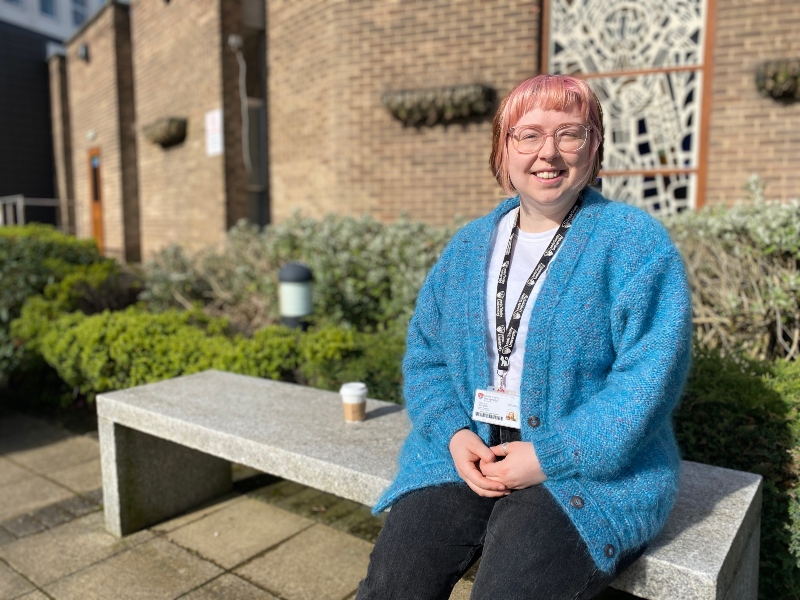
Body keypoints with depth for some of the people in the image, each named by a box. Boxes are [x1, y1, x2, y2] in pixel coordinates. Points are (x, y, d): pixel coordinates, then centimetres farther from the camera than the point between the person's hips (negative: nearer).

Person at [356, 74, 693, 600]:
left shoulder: (636, 243, -5)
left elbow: (650, 375, -13)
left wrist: (549, 456, -17)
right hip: (466, 453, 4)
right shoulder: (468, 245, 10)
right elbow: (425, 354, 9)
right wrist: (454, 434, -8)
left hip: (590, 466, -3)